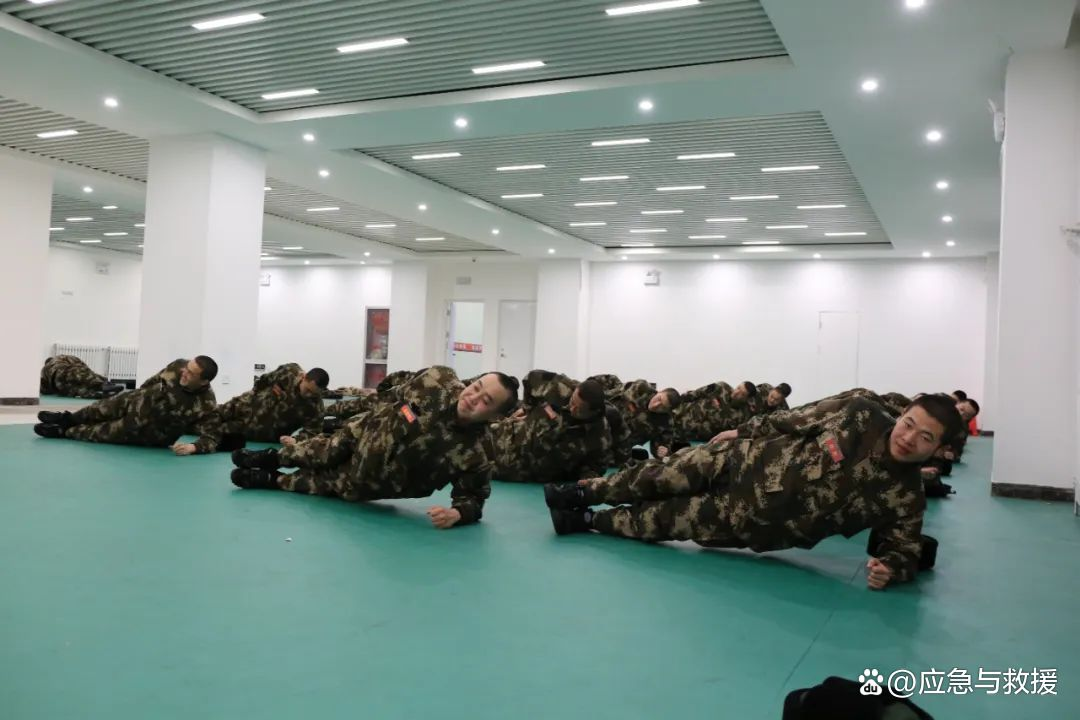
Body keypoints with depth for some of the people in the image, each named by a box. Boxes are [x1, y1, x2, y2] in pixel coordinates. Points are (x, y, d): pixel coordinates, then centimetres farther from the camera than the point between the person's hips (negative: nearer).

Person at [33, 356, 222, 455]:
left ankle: (64, 432, 35)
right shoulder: (177, 367, -23)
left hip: (150, 433, -3)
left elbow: (213, 436, -35)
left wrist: (193, 447, -52)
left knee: (99, 433, 8)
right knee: (105, 408, 15)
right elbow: (154, 380, -2)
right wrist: (137, 393, 11)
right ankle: (68, 418, 46)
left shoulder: (206, 406, -38)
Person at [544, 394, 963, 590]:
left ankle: (589, 521, 27)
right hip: (749, 462, 2)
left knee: (666, 520, 4)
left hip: (762, 522, -1)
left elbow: (905, 550, -11)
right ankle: (582, 493, 33)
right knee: (664, 476, 9)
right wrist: (743, 430, 6)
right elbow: (797, 421, -1)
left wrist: (889, 570, -35)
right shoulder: (861, 413, -13)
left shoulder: (906, 497, -18)